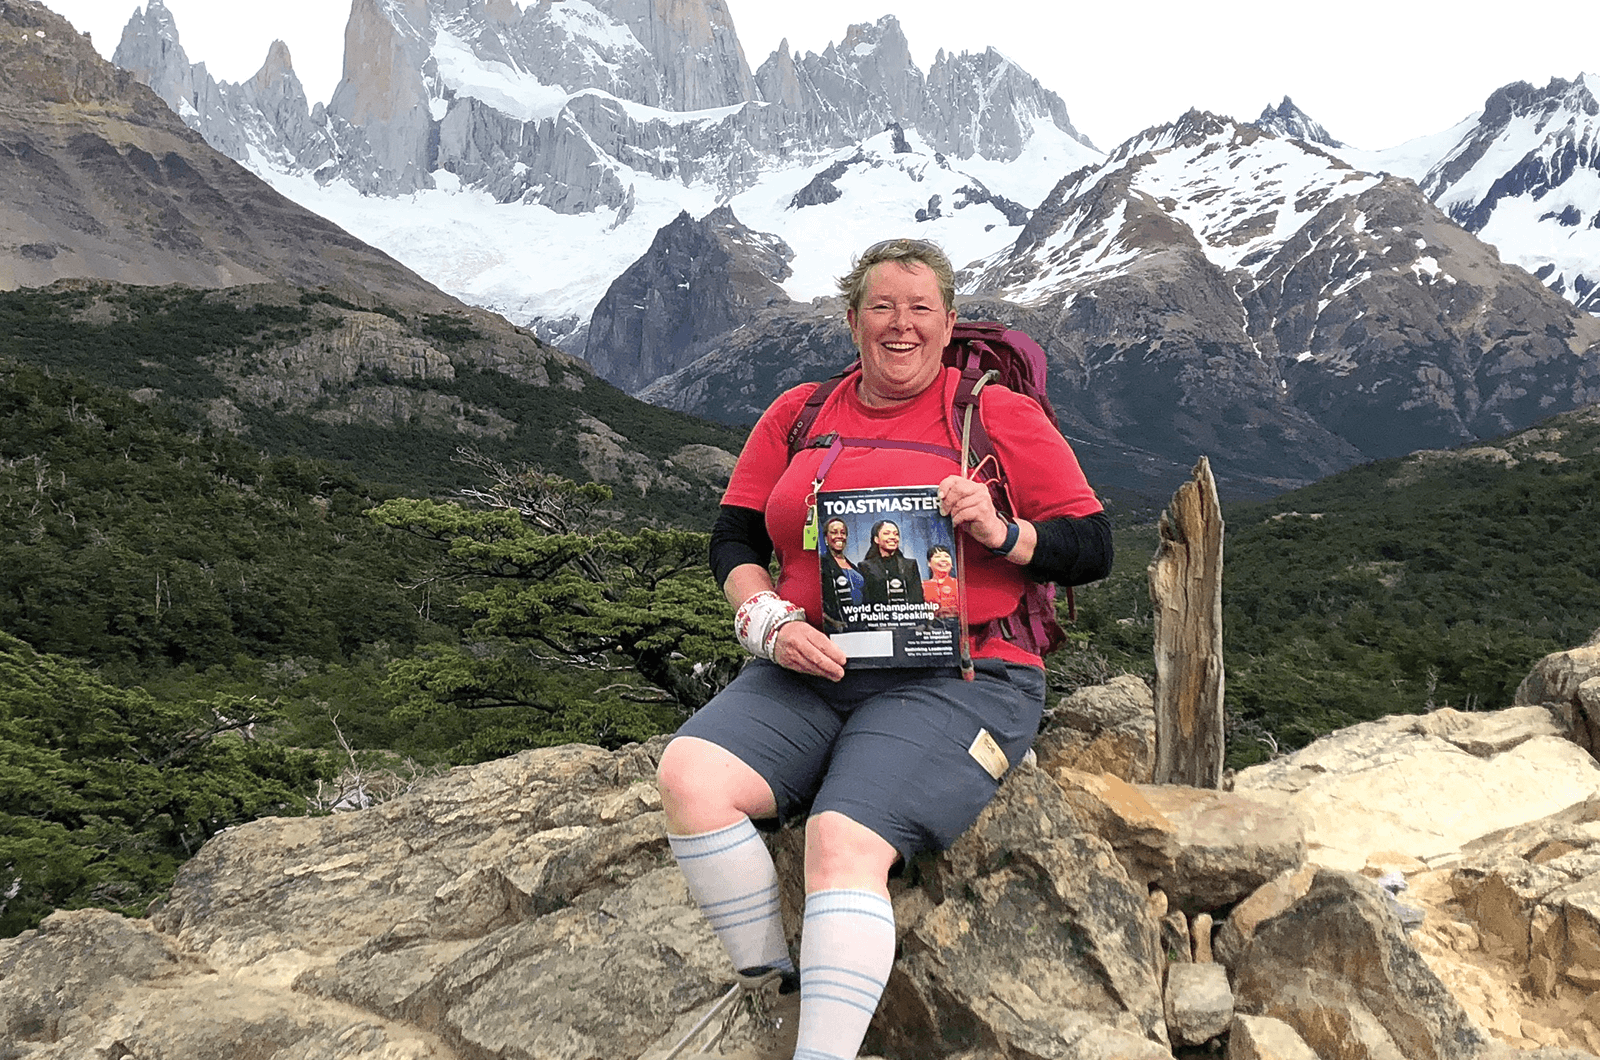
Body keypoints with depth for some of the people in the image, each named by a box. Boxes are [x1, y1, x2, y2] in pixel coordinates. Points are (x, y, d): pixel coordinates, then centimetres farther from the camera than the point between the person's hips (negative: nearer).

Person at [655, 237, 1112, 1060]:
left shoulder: (1001, 417, 7)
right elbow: (733, 539, 15)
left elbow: (1092, 548, 7)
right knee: (690, 775, -23)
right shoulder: (796, 416, 17)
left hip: (956, 679, -4)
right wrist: (768, 621, -5)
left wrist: (1003, 533, -13)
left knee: (845, 842, -29)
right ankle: (768, 991, -6)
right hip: (807, 674, 4)